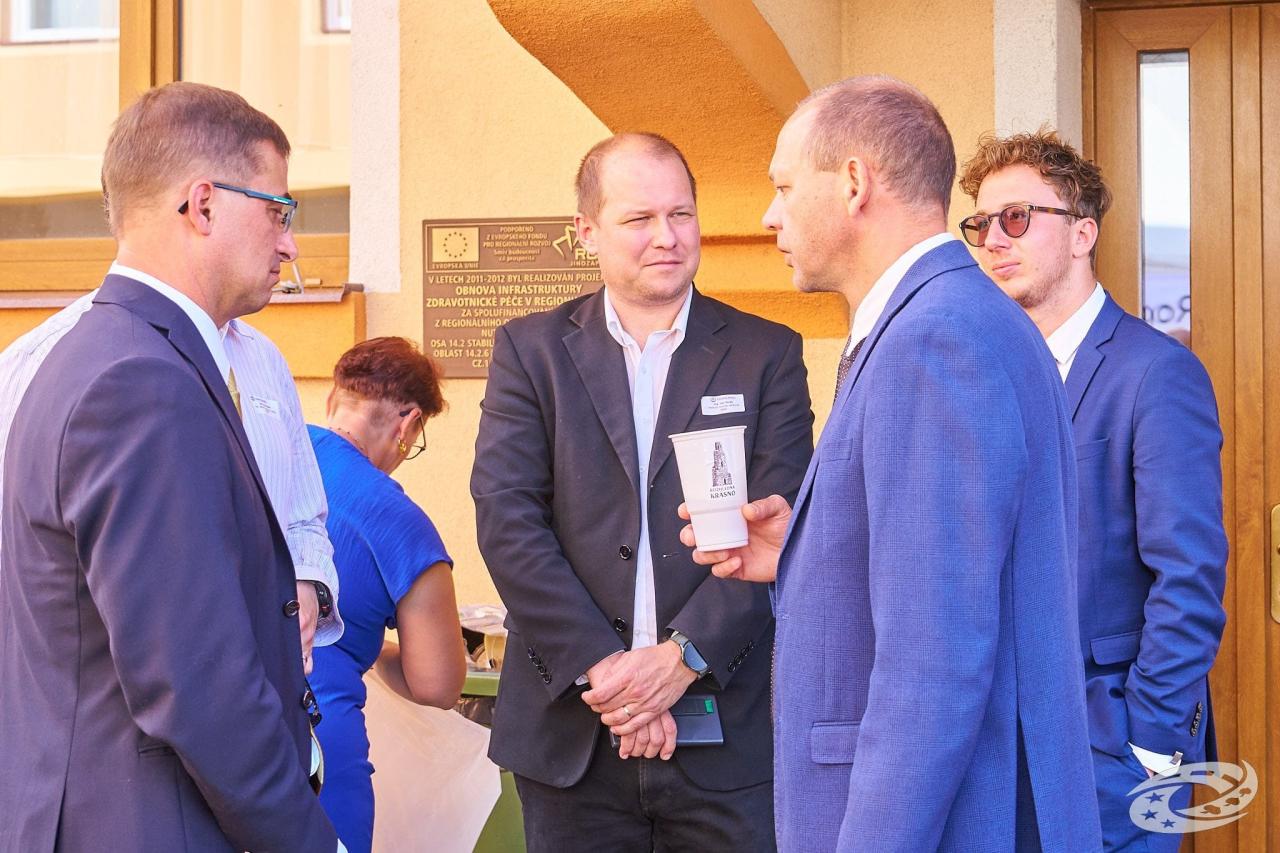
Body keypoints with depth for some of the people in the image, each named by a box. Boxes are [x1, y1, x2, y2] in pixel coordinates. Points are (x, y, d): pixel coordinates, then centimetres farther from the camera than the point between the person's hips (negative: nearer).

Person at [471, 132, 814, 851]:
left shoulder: (768, 353, 4)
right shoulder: (530, 350, 5)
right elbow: (507, 519, -5)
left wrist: (683, 655, -15)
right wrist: (600, 665, -14)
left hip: (728, 732, 0)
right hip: (571, 731, 1)